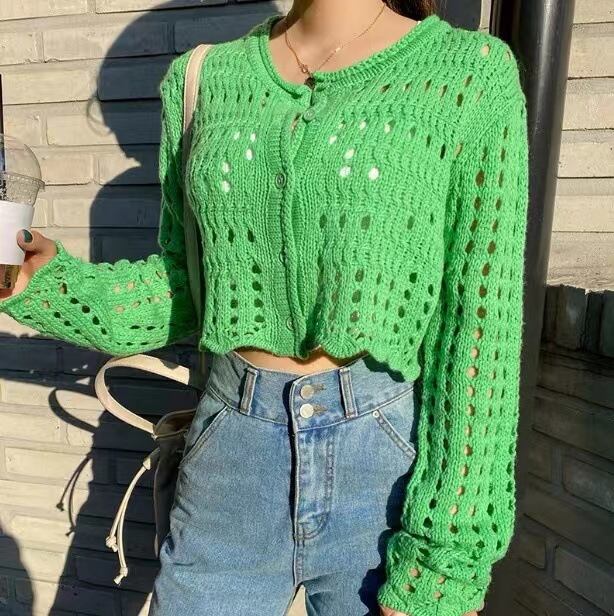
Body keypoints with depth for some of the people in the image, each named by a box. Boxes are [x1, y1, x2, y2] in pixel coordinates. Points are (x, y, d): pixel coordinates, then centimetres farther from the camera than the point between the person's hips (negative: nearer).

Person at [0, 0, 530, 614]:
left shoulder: (468, 72, -6)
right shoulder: (203, 79, 5)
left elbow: (479, 332, -10)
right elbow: (184, 290, 8)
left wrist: (443, 564, -9)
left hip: (392, 462, -2)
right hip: (228, 459, 3)